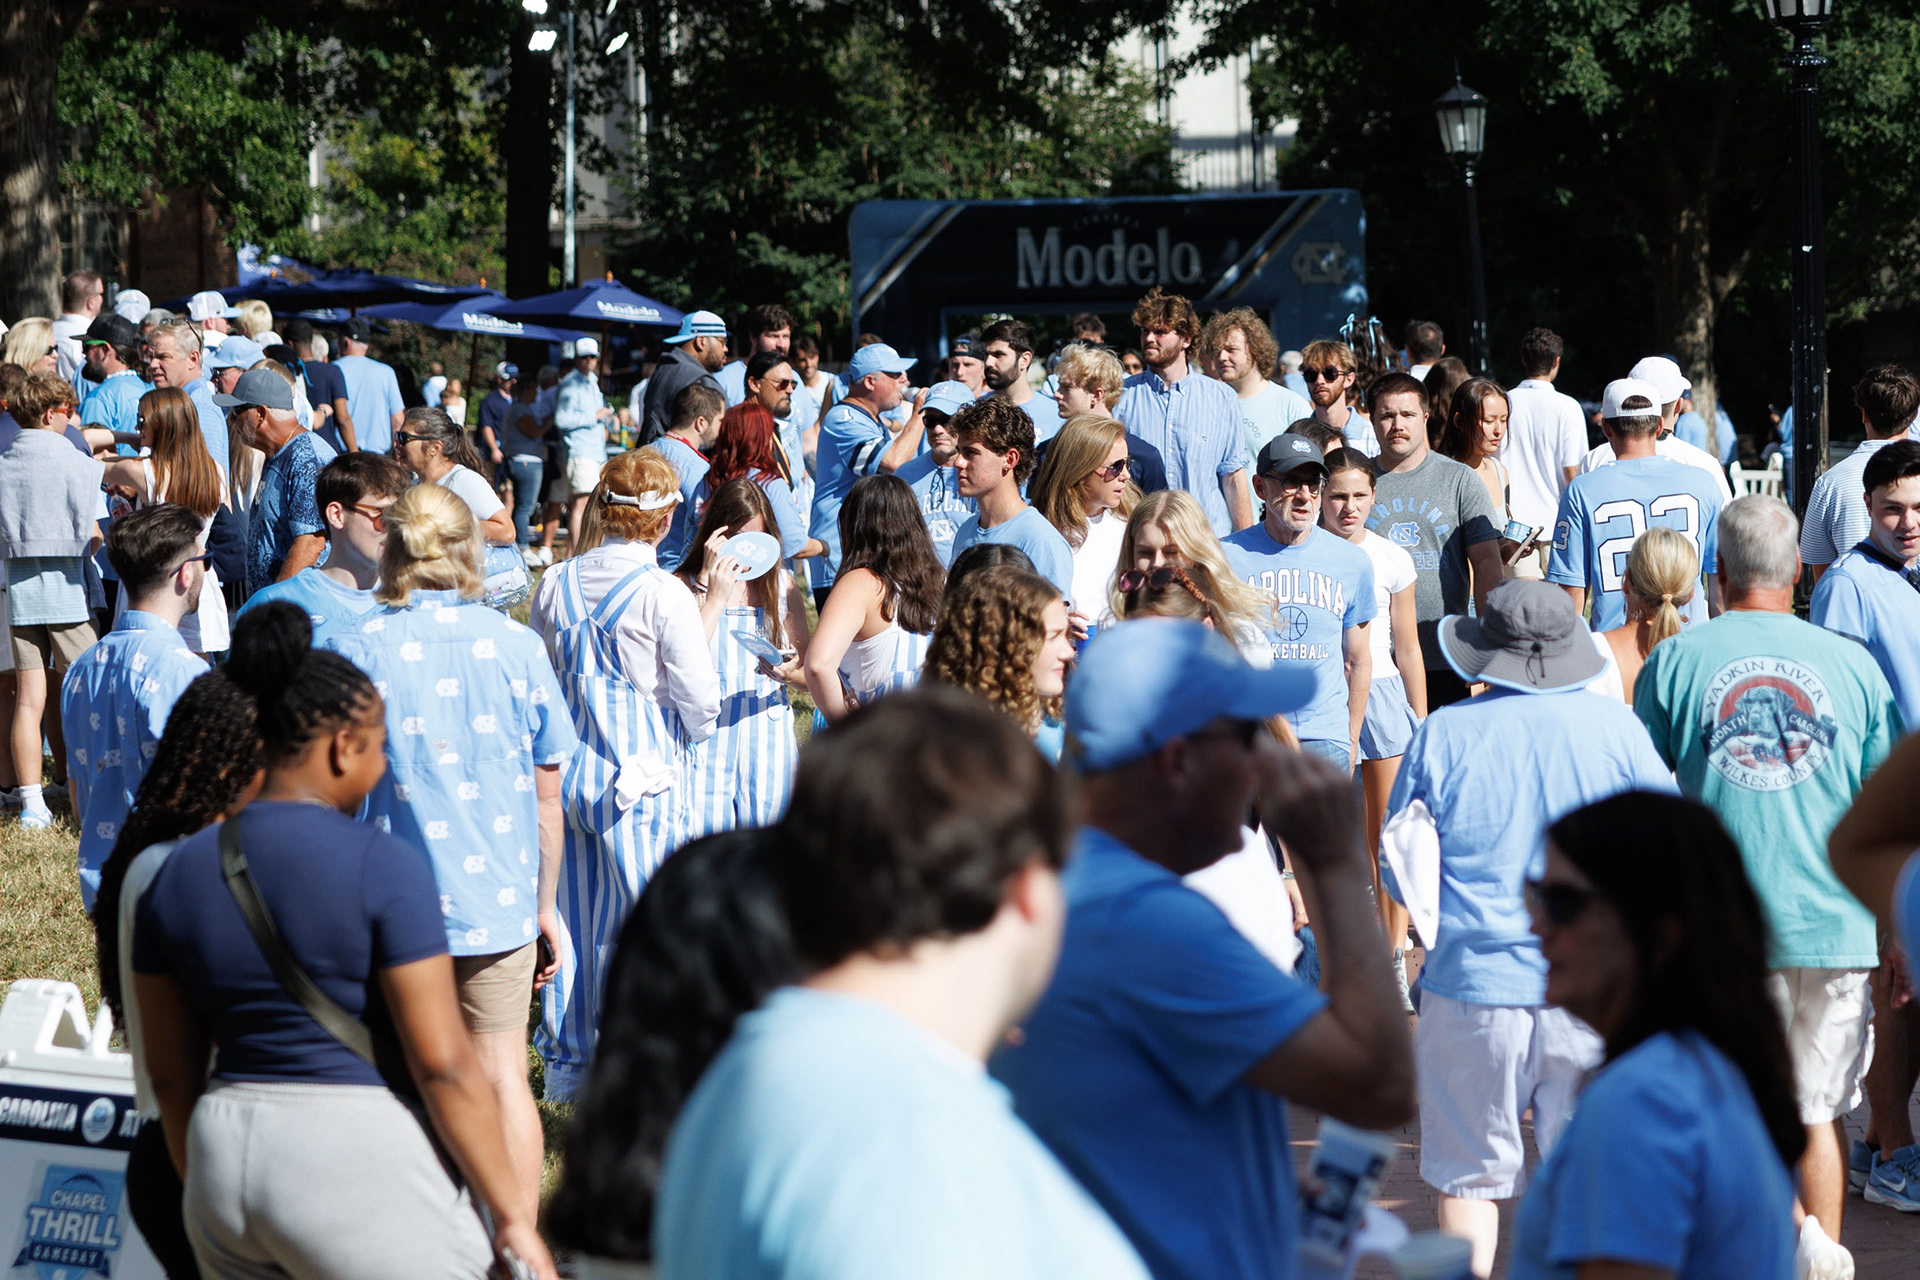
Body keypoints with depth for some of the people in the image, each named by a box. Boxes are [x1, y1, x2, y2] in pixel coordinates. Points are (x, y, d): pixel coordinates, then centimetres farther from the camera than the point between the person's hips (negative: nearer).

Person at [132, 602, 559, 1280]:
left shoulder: (174, 875, 5)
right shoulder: (384, 868, -12)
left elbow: (170, 1073, 10)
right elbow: (444, 1063, -15)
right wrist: (514, 1216, -8)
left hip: (228, 1169, 6)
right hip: (364, 1172, -6)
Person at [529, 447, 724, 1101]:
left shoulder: (555, 584, 1)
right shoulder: (664, 595, -14)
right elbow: (699, 699, -9)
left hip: (568, 770, 5)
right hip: (642, 777, -5)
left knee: (572, 915, 15)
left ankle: (565, 1060, 24)